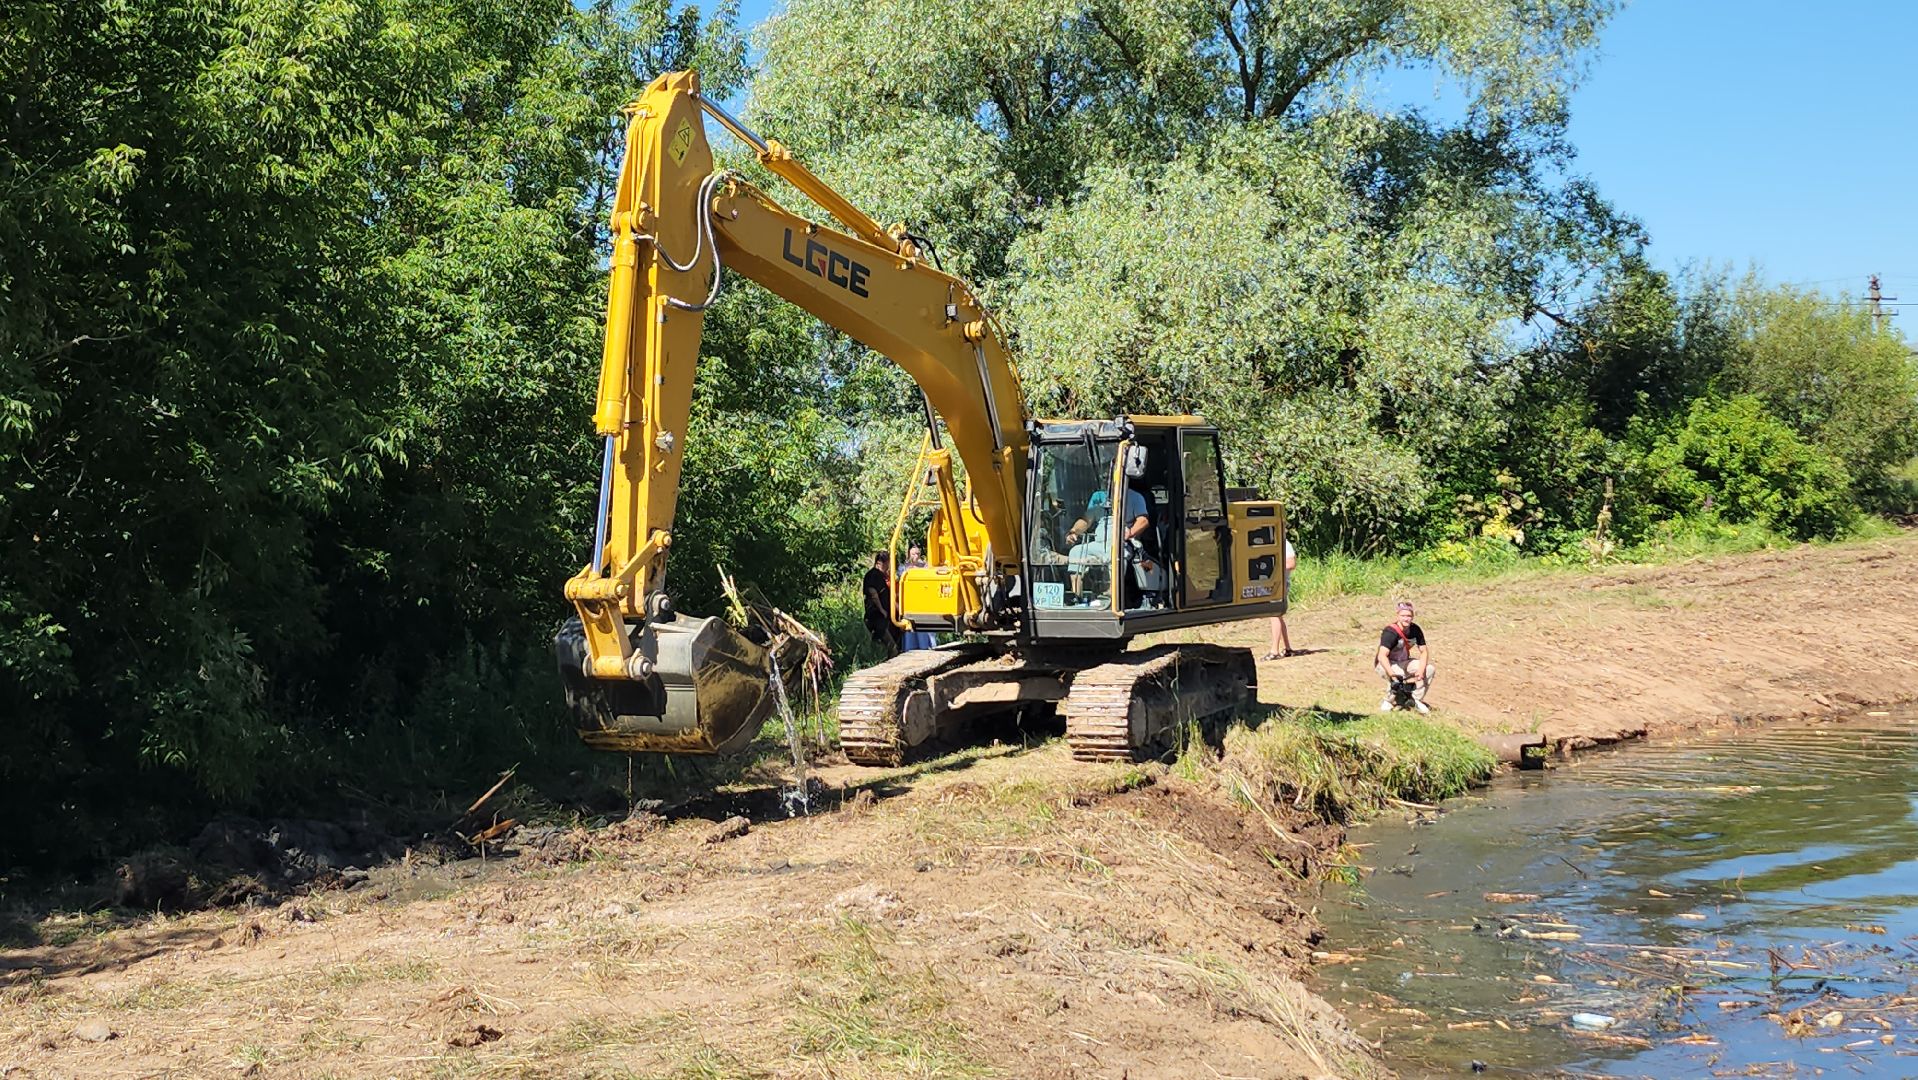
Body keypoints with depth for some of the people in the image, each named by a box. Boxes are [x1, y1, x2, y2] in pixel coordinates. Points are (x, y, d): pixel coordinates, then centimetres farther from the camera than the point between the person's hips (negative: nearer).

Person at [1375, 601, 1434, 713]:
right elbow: (1382, 656, -38)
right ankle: (1387, 702, -11)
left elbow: (1424, 651, -6)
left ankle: (1416, 700, -1)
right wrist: (1391, 673, -51)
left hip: (1403, 662, 6)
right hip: (1387, 665, -6)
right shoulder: (1390, 632, -27)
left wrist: (1421, 670, -24)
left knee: (1429, 669, -15)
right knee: (1397, 678, -37)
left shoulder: (1415, 630, -9)